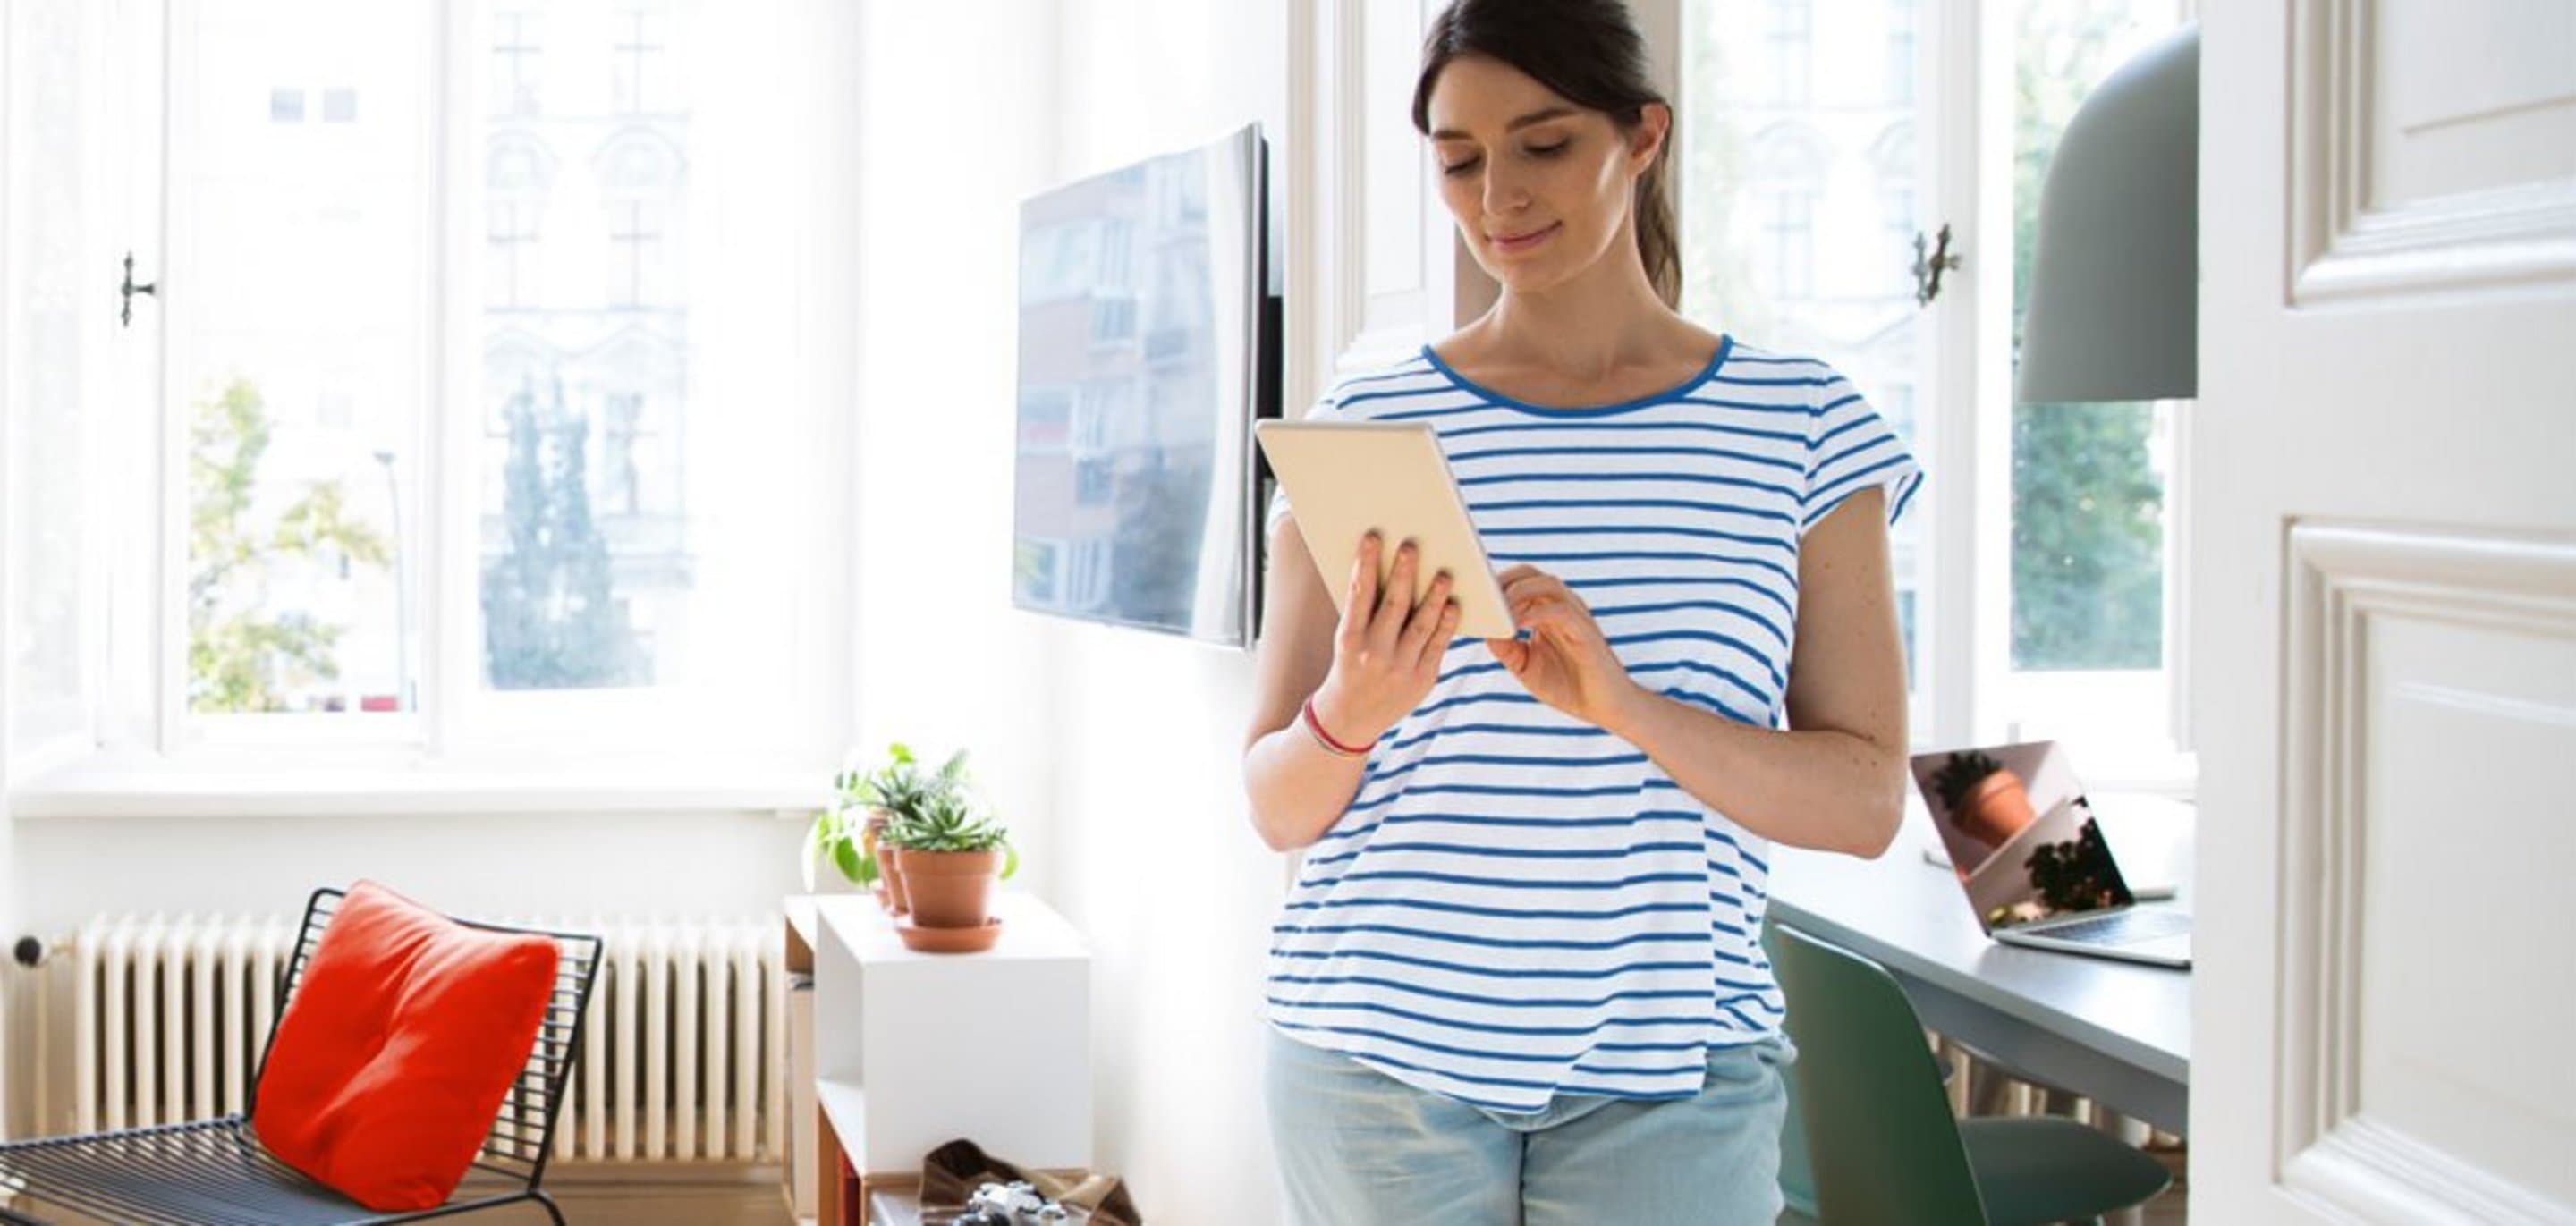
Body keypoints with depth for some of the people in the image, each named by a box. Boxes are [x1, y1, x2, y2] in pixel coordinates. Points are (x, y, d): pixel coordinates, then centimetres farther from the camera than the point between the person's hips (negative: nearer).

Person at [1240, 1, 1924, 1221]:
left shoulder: (1800, 427, 3)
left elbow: (1865, 803, -4)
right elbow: (1276, 808, 3)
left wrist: (1624, 706, -19)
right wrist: (1350, 713, -19)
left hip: (1666, 1086, 0)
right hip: (1381, 1053, 1)